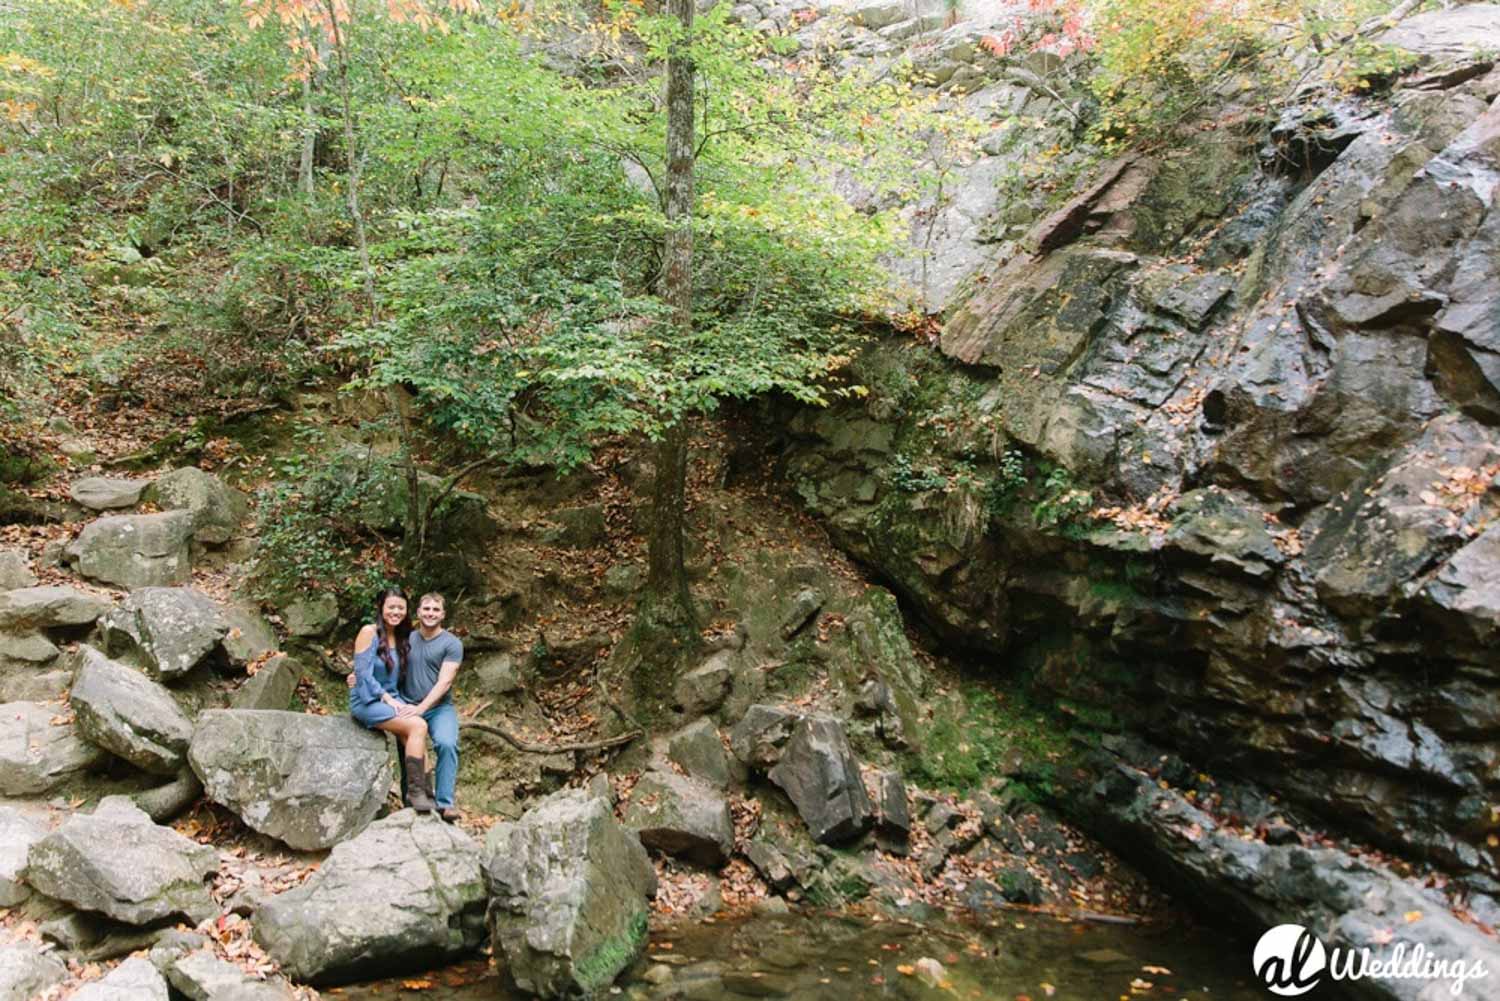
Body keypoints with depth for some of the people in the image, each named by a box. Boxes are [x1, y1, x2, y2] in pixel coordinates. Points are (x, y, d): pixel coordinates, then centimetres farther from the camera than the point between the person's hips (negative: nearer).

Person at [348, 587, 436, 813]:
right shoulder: (369, 632, -7)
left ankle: (420, 793, -24)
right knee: (418, 726, -25)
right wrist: (389, 700, -16)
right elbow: (363, 673, -13)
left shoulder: (402, 638, 12)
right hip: (367, 701, -6)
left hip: (393, 699, 6)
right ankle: (416, 790, -21)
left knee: (414, 738, -20)